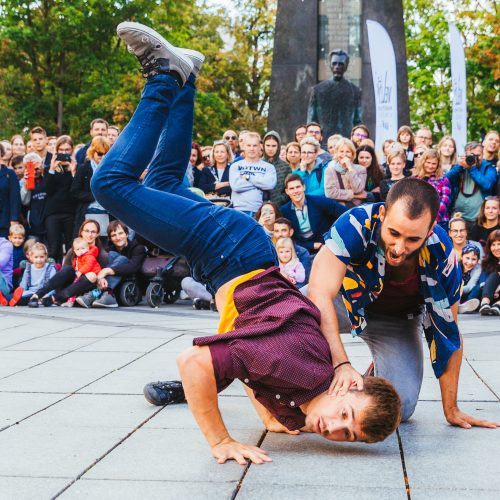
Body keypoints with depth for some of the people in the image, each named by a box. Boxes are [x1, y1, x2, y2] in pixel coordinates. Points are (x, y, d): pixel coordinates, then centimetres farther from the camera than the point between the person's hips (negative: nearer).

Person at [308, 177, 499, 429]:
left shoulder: (442, 256, -28)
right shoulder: (356, 224, -37)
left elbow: (448, 332, -17)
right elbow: (320, 295, -42)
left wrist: (451, 410, -12)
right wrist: (342, 365, -52)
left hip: (397, 320, 1)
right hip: (348, 301, -1)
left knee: (400, 408, -16)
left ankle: (378, 373, 19)